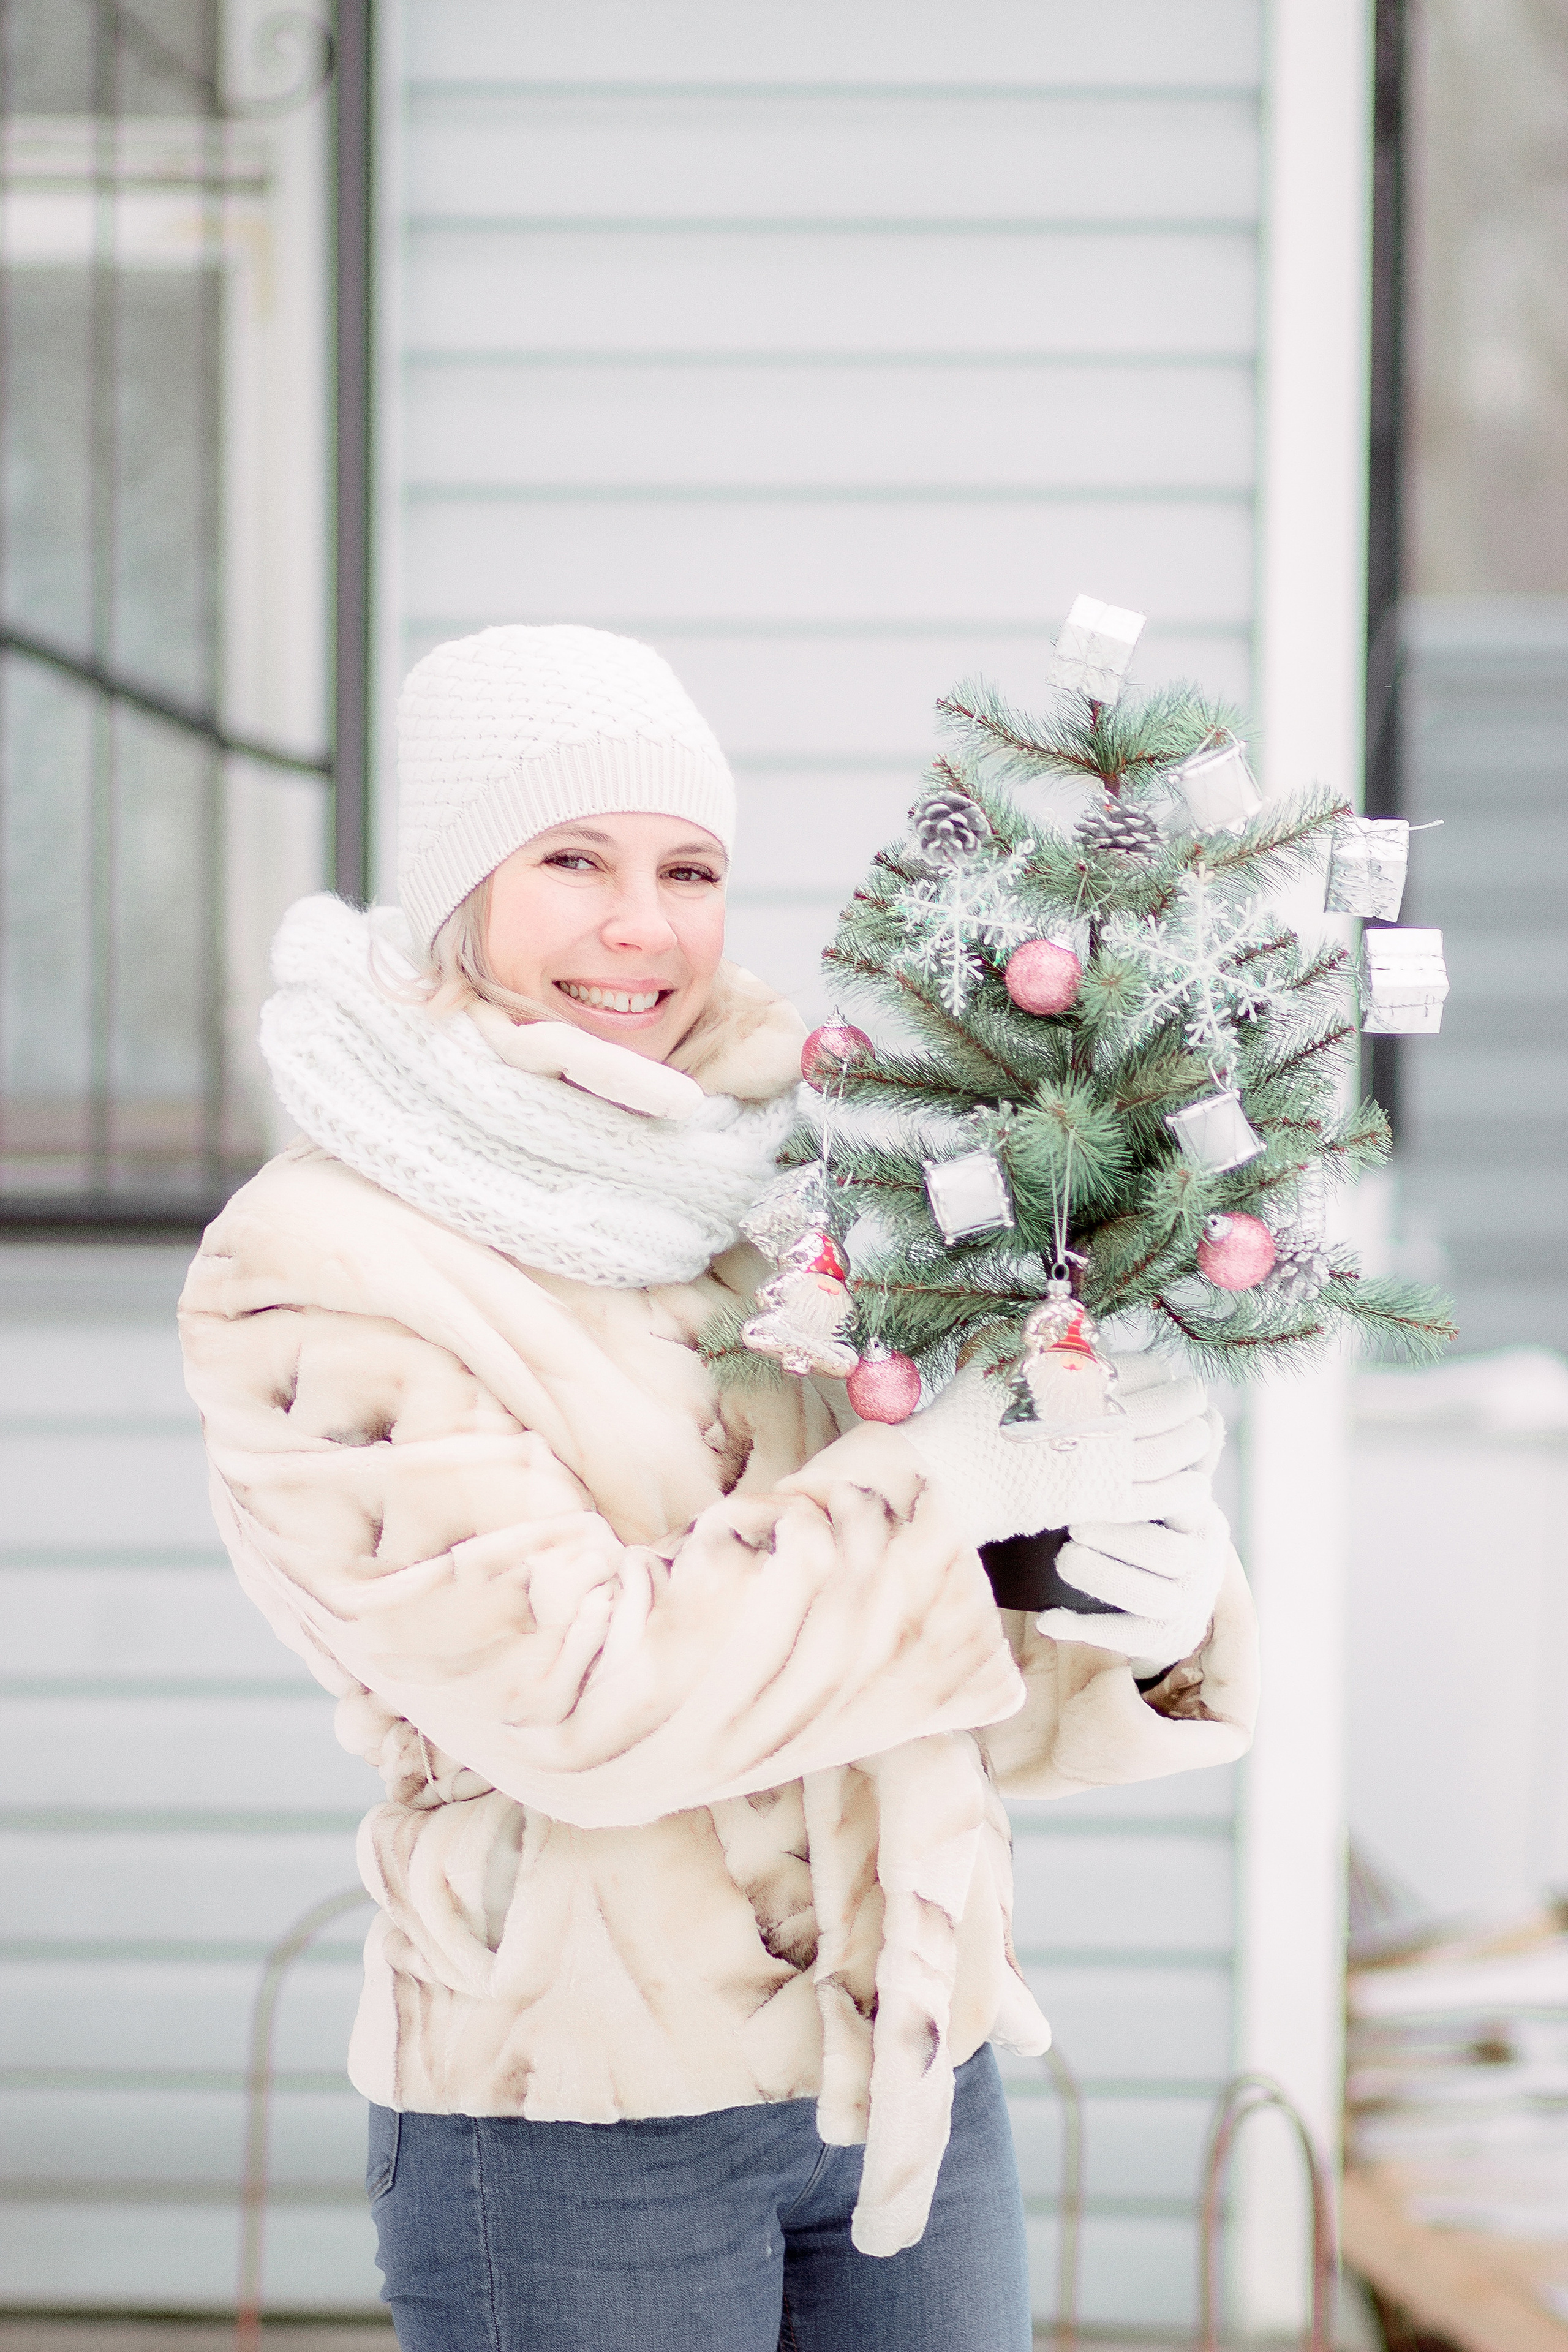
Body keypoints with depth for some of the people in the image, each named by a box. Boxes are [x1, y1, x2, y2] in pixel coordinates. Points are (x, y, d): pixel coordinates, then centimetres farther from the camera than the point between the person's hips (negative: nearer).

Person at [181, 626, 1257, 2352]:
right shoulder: (311, 1277, -11)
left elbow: (957, 1690, 7)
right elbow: (580, 1693, -21)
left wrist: (1145, 1610, -14)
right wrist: (946, 1483, -19)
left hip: (917, 2069, 5)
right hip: (576, 2131, -5)